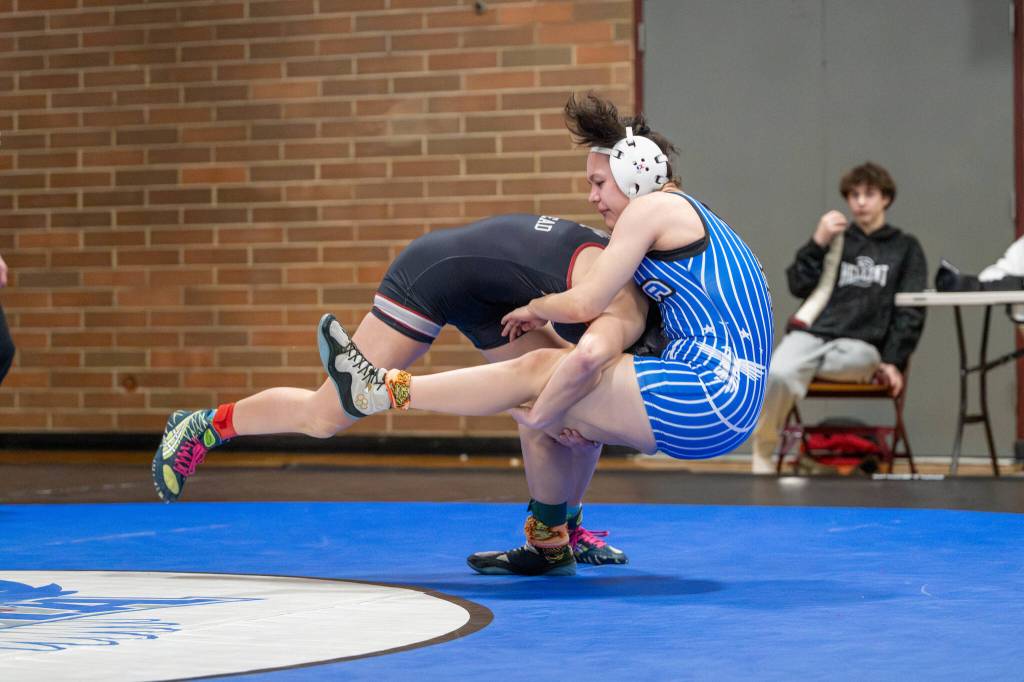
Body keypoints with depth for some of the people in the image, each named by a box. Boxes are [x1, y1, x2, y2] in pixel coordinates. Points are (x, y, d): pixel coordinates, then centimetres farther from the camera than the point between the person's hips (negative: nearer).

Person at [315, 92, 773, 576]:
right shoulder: (690, 218, 24)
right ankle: (547, 545, 22)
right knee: (560, 403, 15)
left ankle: (382, 390, 0)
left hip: (705, 396, -9)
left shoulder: (652, 207, -5)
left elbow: (585, 304, -10)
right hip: (725, 400, 9)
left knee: (539, 370, -7)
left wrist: (534, 310, 10)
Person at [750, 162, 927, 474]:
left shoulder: (905, 248, 15)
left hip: (862, 346, -1)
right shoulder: (834, 240, 20)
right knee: (778, 374, -32)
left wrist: (893, 361, -5)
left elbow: (911, 312, 8)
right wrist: (817, 243, -4)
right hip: (811, 334, 1)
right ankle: (763, 453, -15)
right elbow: (798, 285, 10)